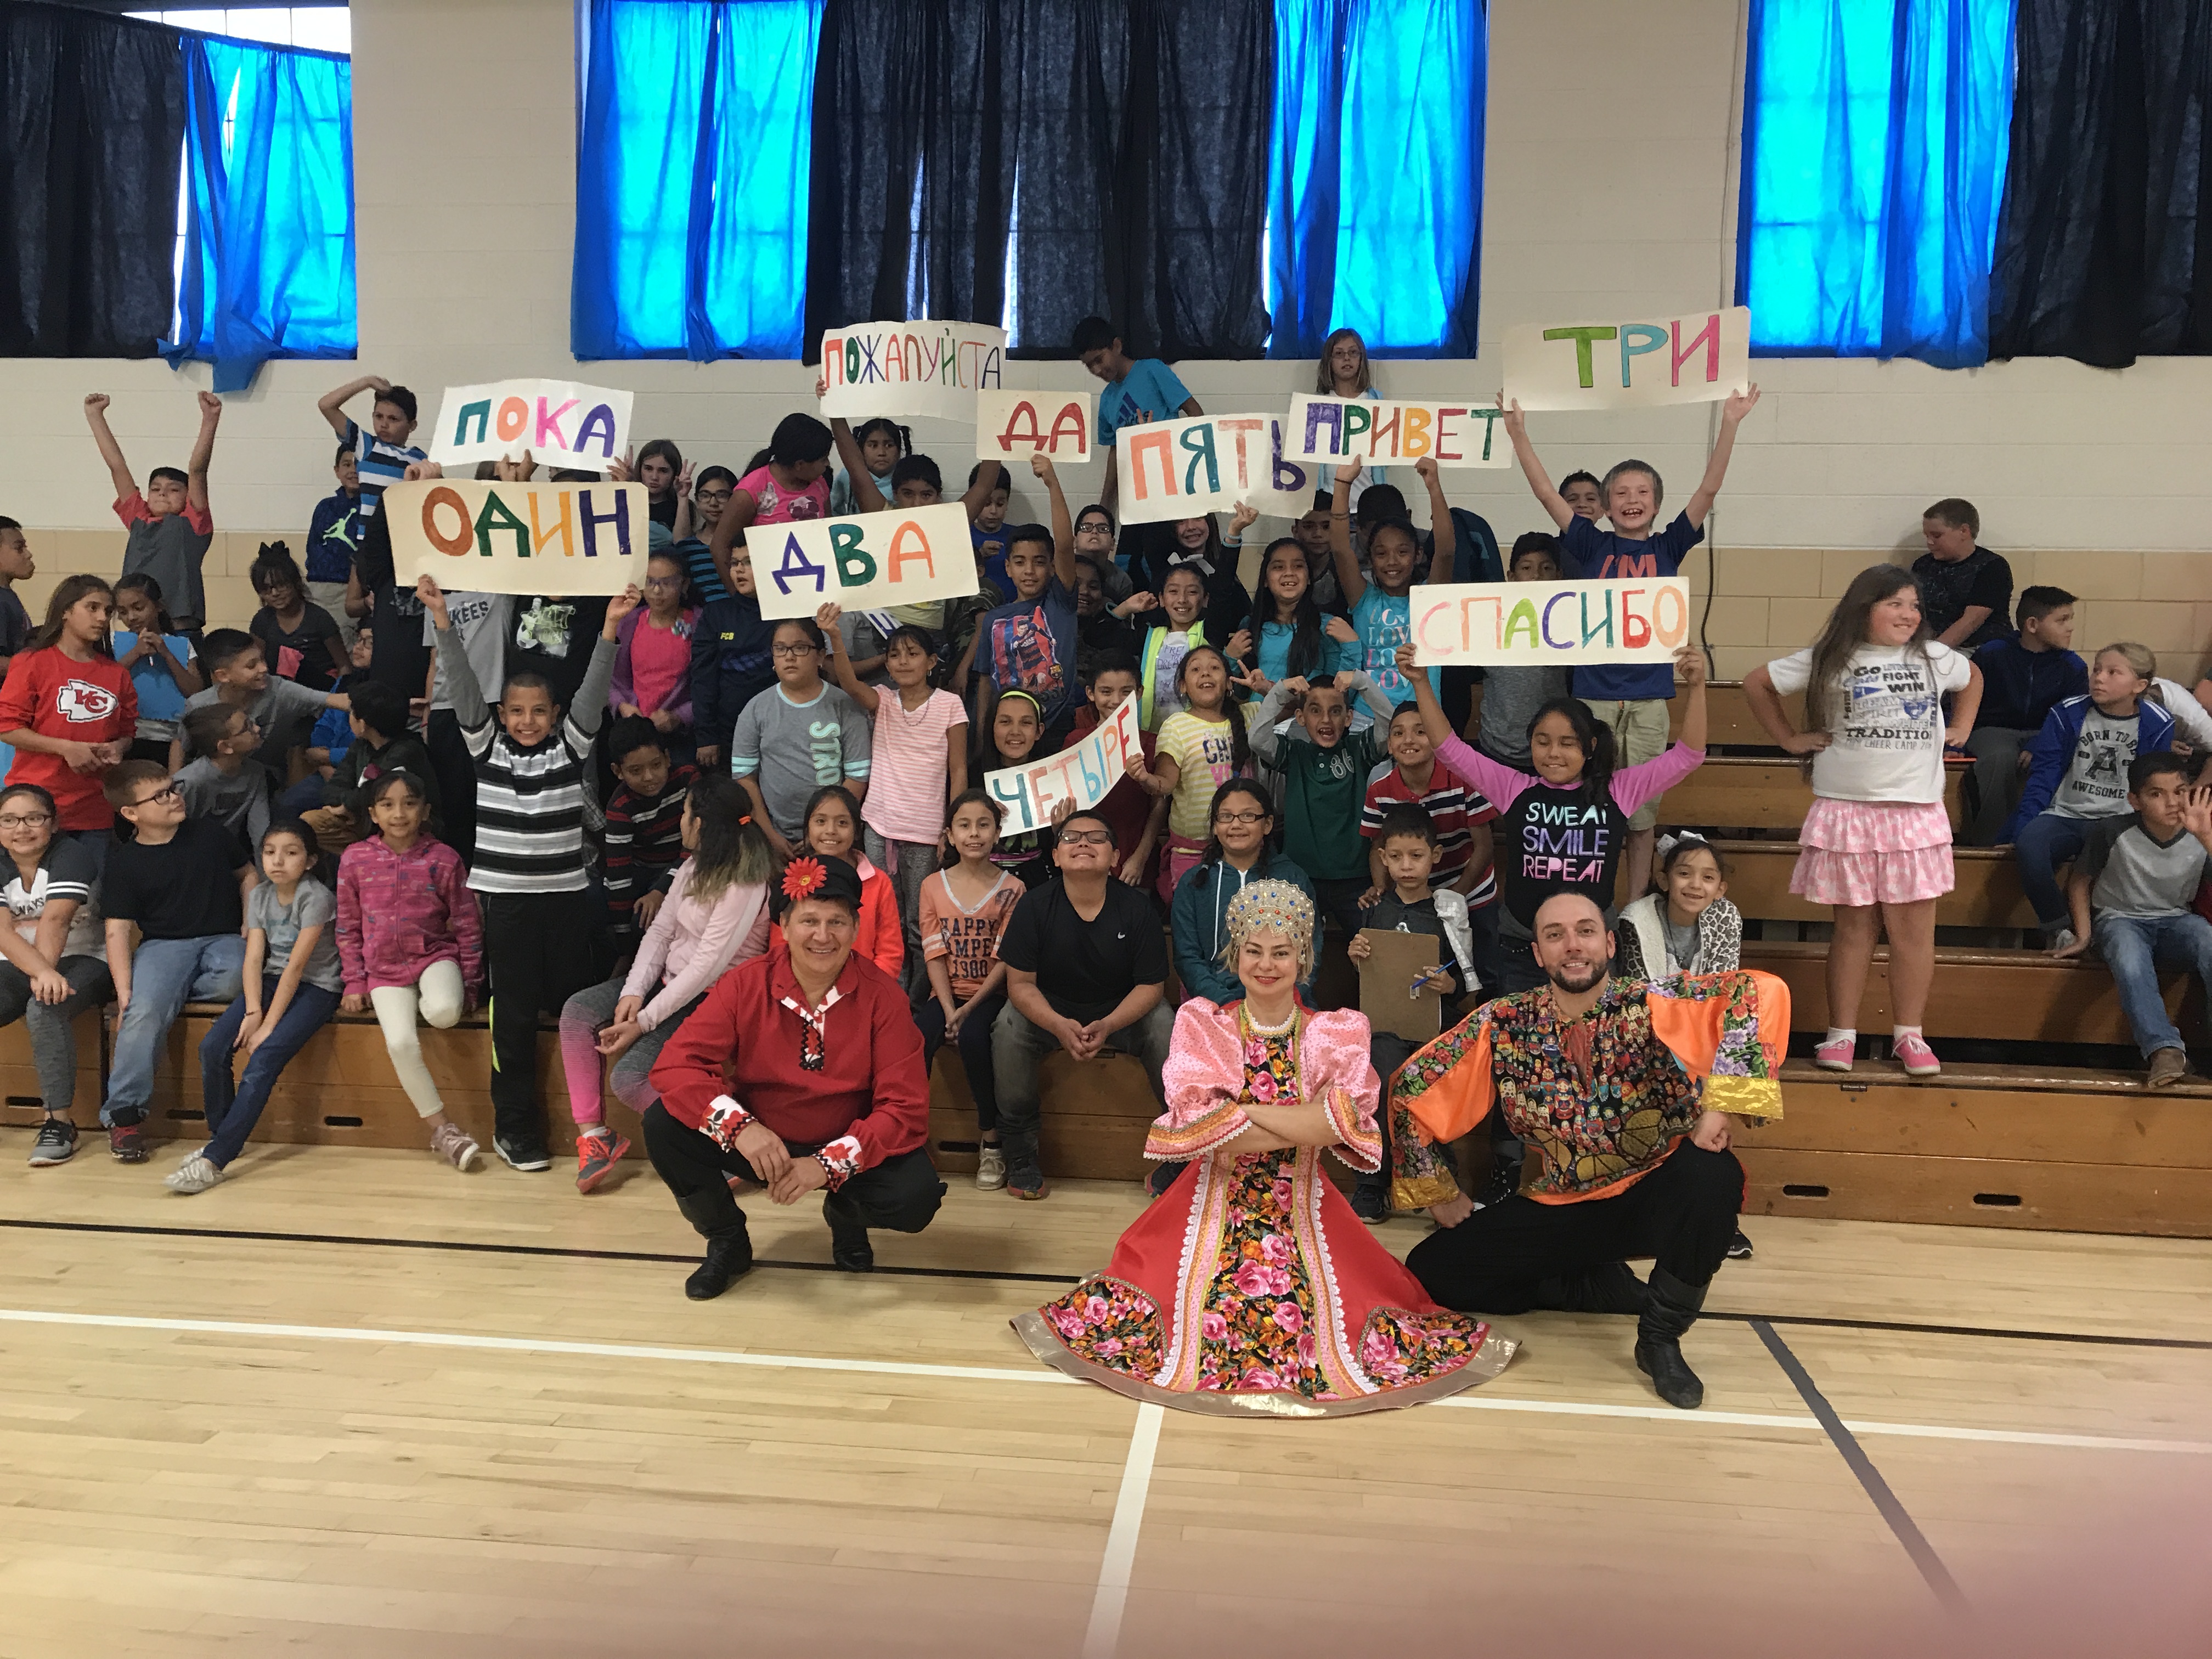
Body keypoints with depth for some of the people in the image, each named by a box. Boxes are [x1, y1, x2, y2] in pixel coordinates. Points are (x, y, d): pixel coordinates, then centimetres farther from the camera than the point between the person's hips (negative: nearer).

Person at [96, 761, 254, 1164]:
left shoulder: (210, 835, 9)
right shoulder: (124, 863, 3)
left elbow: (247, 873, 24)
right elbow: (117, 930, 0)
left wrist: (252, 922, 5)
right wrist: (124, 991, -12)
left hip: (223, 938, 1)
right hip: (164, 944, -1)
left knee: (233, 979, -37)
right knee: (144, 1010, -29)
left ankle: (167, 992, -7)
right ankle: (124, 1113, -17)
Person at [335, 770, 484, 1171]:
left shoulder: (443, 859, -5)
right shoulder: (355, 859, 0)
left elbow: (467, 925, 1)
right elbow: (348, 927, 8)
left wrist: (469, 984, 1)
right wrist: (354, 982, 4)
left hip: (435, 955, -1)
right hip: (385, 968, 1)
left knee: (444, 1012, -34)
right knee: (401, 1043, -22)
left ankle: (429, 1000, 6)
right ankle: (443, 1130, -8)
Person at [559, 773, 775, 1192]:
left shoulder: (744, 884, -21)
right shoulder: (694, 867, 8)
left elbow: (708, 966, -23)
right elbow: (660, 930, 5)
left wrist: (644, 1021, -22)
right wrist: (634, 991, -11)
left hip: (711, 999, -9)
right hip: (670, 980, 9)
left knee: (629, 1078, -22)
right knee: (578, 1010, -6)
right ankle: (592, 1137, -5)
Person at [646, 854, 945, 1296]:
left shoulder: (883, 997, -15)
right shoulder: (745, 985, -12)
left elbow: (905, 1108, -17)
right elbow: (675, 1064, -17)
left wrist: (829, 1163, -30)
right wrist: (739, 1126, -34)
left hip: (846, 1147, -1)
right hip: (760, 1143, 2)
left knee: (916, 1197, -28)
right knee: (664, 1125, -22)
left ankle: (846, 1216, 11)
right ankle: (726, 1242, 6)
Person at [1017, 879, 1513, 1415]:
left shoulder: (1338, 1034, 4)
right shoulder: (1201, 1024, 2)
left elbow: (1342, 1123, -14)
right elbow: (1198, 1125, -12)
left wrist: (1239, 1109, -14)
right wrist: (1303, 1124, -12)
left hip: (1304, 1210, 1)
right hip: (1214, 1204, 0)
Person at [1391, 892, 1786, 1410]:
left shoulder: (1650, 1007, -17)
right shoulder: (1504, 1027, -9)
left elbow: (1763, 993, -32)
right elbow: (1410, 1090, -1)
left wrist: (1719, 1104, -37)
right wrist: (1438, 1193, 1)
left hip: (1656, 1198, -3)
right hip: (1560, 1208, 3)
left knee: (1713, 1175, -36)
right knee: (1431, 1270, -7)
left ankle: (1661, 1337, -10)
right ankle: (1601, 1287, 8)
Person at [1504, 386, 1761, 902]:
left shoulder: (1668, 547, 7)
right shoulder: (1592, 545, 6)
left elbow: (1708, 489, -2)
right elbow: (1547, 494, -1)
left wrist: (1729, 424, -11)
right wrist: (1518, 432, -8)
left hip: (1649, 696, 1)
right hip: (1593, 692, 0)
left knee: (1643, 806, 7)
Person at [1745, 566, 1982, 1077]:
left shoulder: (1935, 658, 9)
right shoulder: (1829, 661, 1)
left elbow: (1973, 678, 31)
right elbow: (1757, 683, 7)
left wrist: (1960, 729, 20)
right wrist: (1790, 738, 5)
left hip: (1917, 814, 2)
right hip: (1848, 811, -2)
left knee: (1914, 928, 1)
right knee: (1854, 926, 4)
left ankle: (1909, 1035, 11)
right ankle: (1841, 1034, 12)